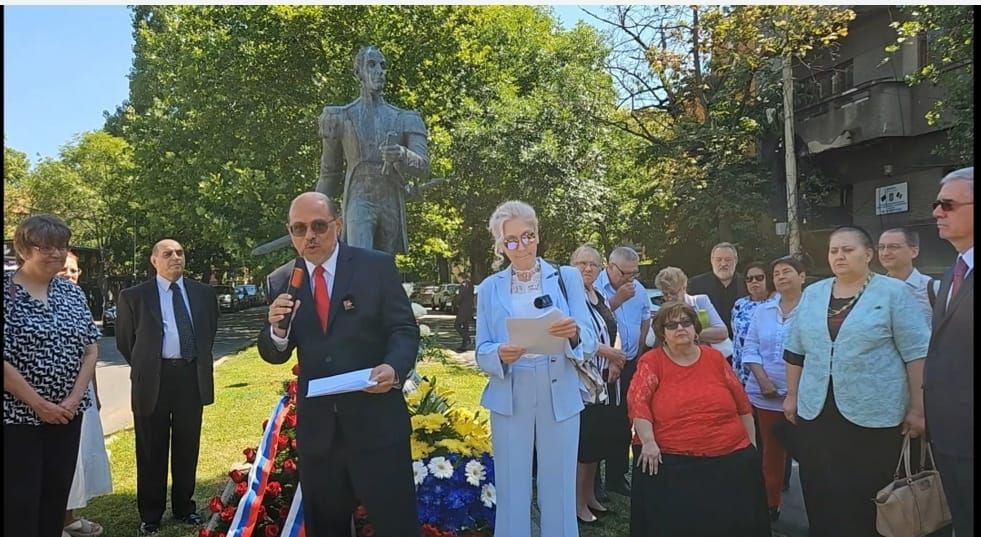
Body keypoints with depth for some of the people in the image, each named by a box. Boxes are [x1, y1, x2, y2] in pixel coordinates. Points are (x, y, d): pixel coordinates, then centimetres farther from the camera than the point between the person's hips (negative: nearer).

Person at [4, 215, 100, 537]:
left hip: (66, 413, 5)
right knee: (18, 498, 3)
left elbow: (91, 349, 6)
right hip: (17, 415, -5)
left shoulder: (72, 293, 6)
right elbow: (4, 360, -16)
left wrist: (75, 398, -6)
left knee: (57, 491, 12)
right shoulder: (7, 292, -11)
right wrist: (38, 404, -15)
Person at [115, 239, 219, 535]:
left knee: (187, 447, 12)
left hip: (192, 377, 2)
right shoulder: (134, 296, -2)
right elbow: (124, 340, 7)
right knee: (152, 451, 8)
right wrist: (144, 367, 8)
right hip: (153, 379, -2)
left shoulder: (203, 293, 6)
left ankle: (184, 507, 27)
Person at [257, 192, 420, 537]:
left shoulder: (378, 266, -3)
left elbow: (404, 328, -4)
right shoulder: (280, 282, 5)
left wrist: (395, 368, -24)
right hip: (316, 428, 3)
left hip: (376, 422, -3)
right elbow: (274, 355, 5)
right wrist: (277, 328, -18)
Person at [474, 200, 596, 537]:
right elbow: (481, 353, 3)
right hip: (509, 399, 1)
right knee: (511, 490, 7)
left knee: (559, 490, 7)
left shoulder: (567, 278, 3)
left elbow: (589, 344, -3)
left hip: (559, 398, 0)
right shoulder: (490, 288, 5)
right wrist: (500, 355, -19)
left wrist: (574, 334, -25)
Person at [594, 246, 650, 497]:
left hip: (629, 364, 6)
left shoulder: (638, 289, 6)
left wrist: (640, 349, 15)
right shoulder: (595, 288, -15)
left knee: (624, 420, 12)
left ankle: (618, 476, 25)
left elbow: (645, 317, 20)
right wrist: (618, 299, -24)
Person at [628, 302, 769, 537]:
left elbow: (742, 404, 16)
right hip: (671, 462, -3)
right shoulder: (652, 362, 1)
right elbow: (638, 401, -10)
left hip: (731, 459, 3)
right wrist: (648, 441, -22)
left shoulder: (715, 358, 11)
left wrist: (752, 445, 15)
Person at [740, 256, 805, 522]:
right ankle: (770, 505, 27)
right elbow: (750, 348, 7)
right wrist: (763, 381, -7)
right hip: (766, 395, 4)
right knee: (771, 451, 14)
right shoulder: (762, 310, 9)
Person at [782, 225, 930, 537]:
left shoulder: (893, 292, -4)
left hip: (873, 414, -4)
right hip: (815, 412, 4)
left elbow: (916, 353, -6)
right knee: (819, 495, 10)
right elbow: (795, 350, 14)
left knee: (865, 498, 4)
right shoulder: (812, 294, 9)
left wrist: (917, 408, -8)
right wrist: (792, 396, 13)